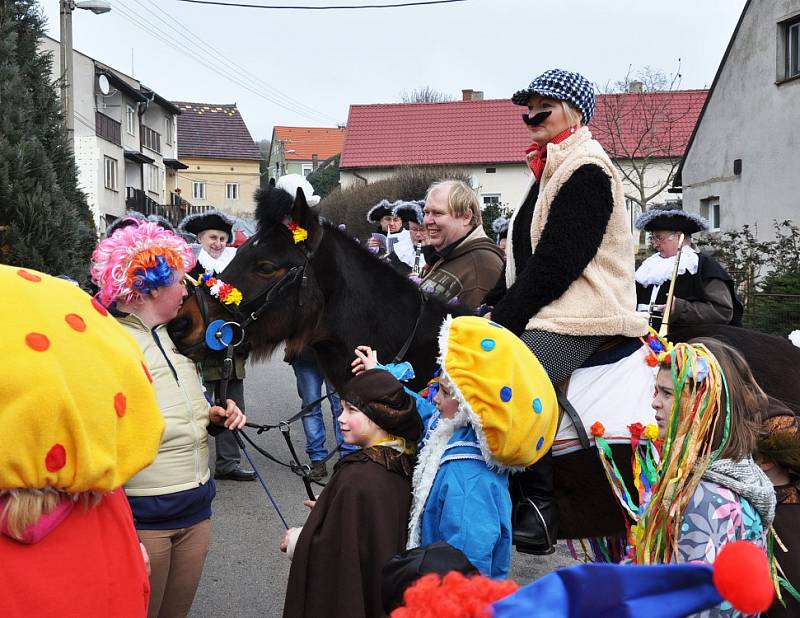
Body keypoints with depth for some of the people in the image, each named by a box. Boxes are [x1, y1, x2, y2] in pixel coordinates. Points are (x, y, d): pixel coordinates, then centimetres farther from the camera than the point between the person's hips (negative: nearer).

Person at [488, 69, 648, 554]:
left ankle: (539, 506, -18)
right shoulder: (552, 169, 20)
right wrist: (494, 311, 7)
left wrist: (501, 322, -15)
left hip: (582, 316, -10)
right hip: (543, 311, 11)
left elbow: (555, 265, -18)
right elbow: (523, 257, 19)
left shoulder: (586, 171, -11)